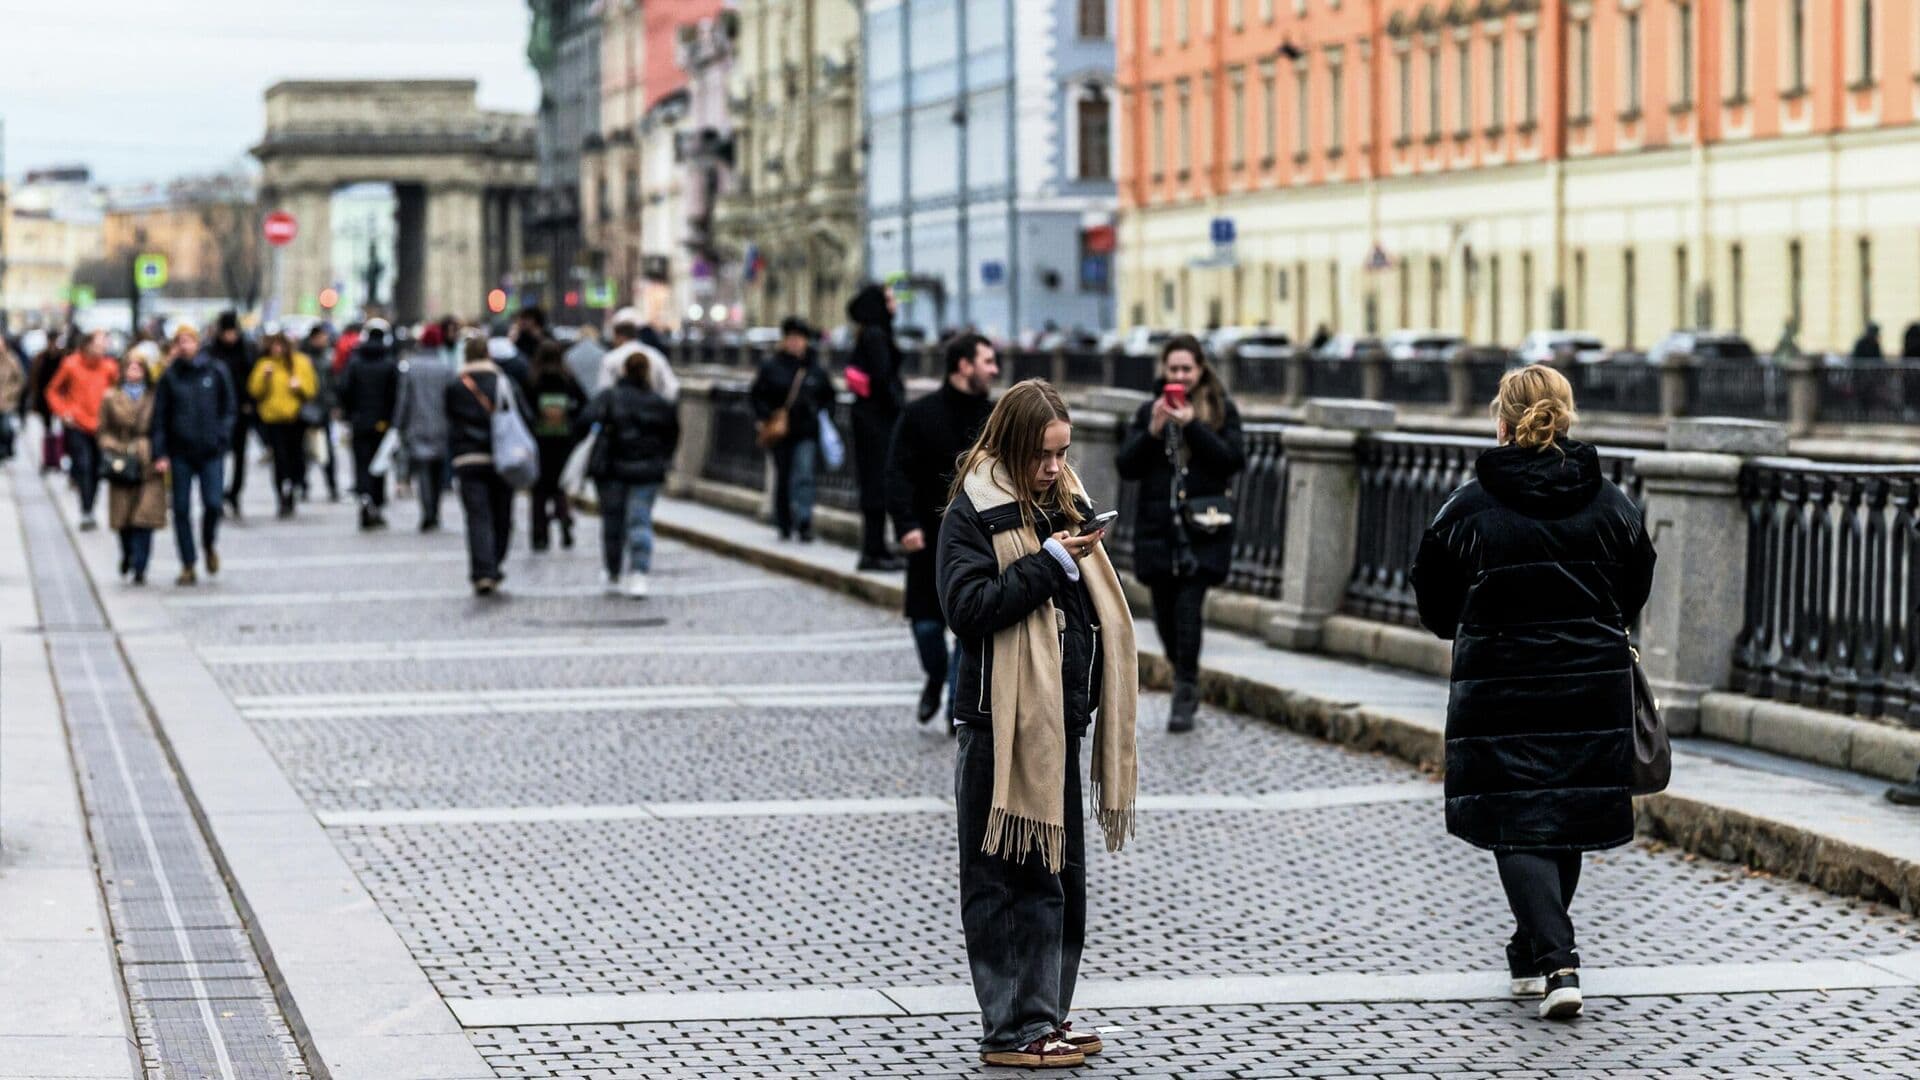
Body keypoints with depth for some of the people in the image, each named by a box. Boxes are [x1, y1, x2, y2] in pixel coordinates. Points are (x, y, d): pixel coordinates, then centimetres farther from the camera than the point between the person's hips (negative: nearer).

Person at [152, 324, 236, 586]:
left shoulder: (215, 372, 1)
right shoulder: (169, 377, 1)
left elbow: (230, 407, 8)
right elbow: (160, 417, 2)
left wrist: (221, 436, -6)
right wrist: (160, 454, -4)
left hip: (210, 451, 0)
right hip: (180, 453, 0)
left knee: (213, 503, -9)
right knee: (181, 508, 0)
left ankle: (209, 545, 21)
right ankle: (188, 565, 9)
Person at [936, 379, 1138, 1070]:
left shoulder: (1063, 506, 14)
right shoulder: (973, 514, -8)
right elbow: (967, 605, -20)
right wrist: (1049, 563, -21)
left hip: (1059, 720, 8)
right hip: (1002, 723, -8)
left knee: (1061, 875, 13)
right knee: (1003, 879, -3)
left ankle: (1046, 1013, 22)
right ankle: (1011, 1029, 1)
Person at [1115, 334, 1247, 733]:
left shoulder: (1222, 411, 4)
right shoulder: (1148, 412, 11)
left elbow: (1232, 460, -8)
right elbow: (1127, 467, 4)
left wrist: (1193, 426, -15)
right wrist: (1152, 432, -11)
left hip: (1202, 529, -3)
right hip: (1157, 527, 3)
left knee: (1189, 606, -14)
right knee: (1165, 610, 7)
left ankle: (1184, 696, -11)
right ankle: (1185, 680, 28)